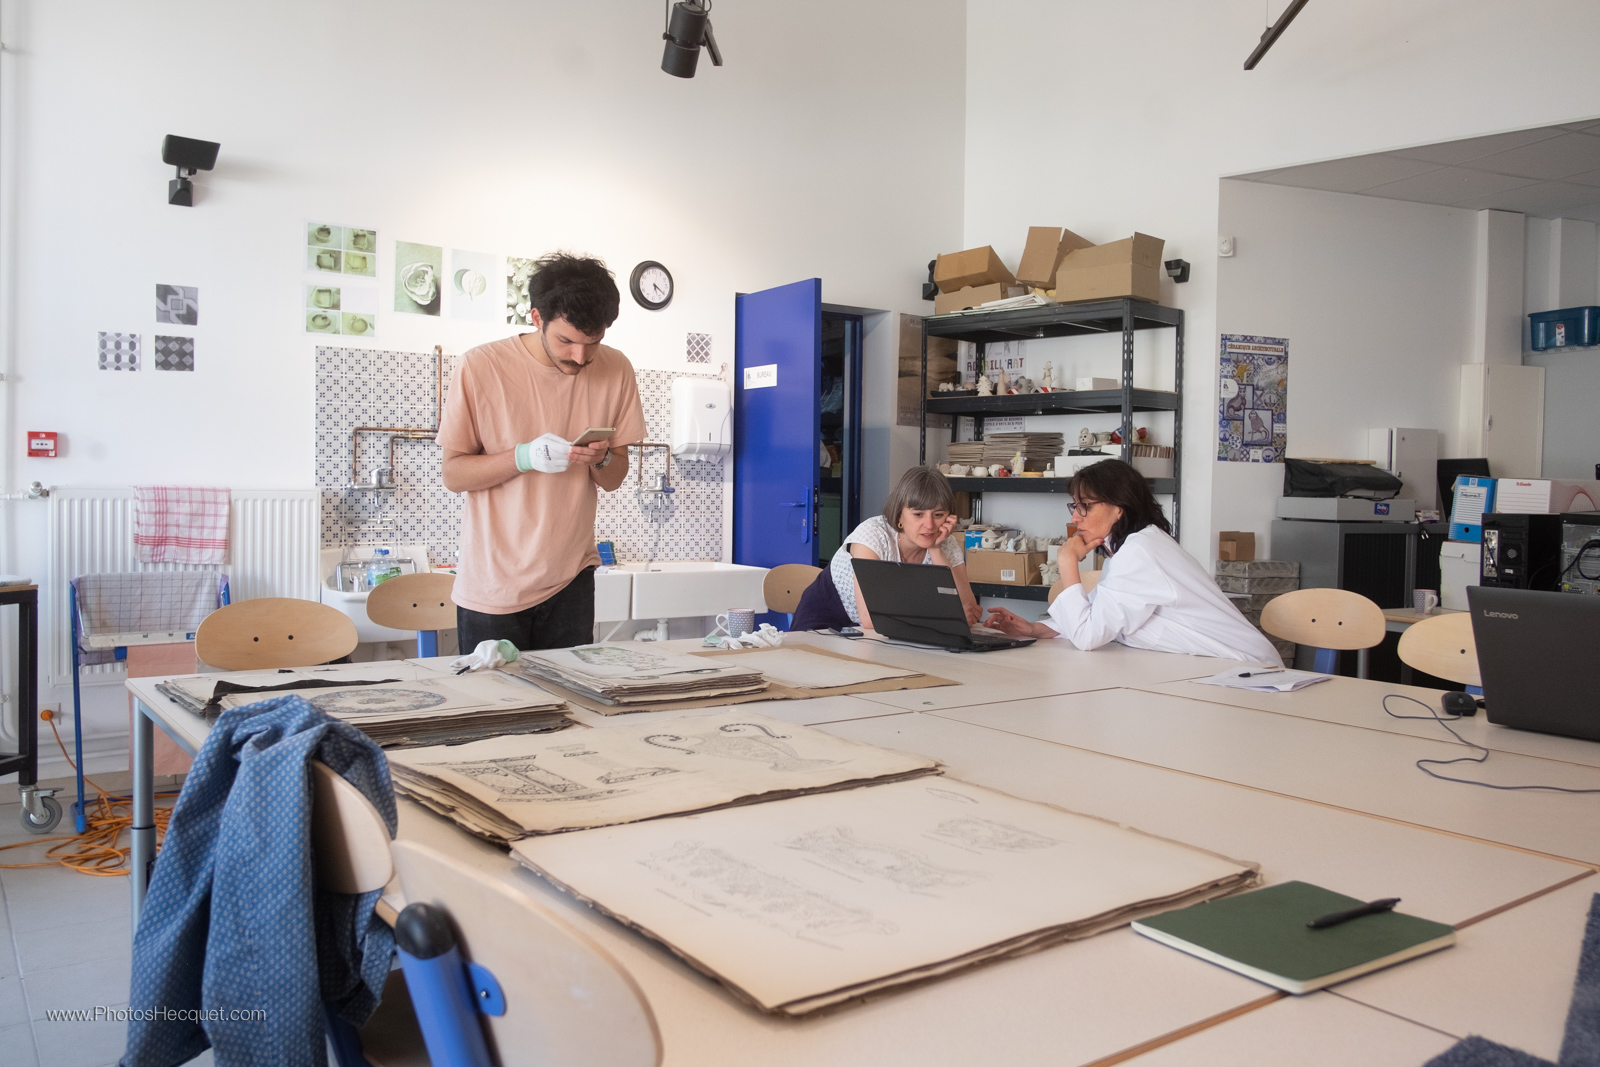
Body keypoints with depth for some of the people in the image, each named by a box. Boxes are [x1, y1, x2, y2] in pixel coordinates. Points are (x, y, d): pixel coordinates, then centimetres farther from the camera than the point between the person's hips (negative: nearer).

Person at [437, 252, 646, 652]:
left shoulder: (615, 371, -1)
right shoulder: (480, 367, -11)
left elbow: (615, 479, 7)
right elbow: (453, 475, -8)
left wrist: (601, 459, -16)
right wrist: (525, 457, -24)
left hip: (570, 578, 3)